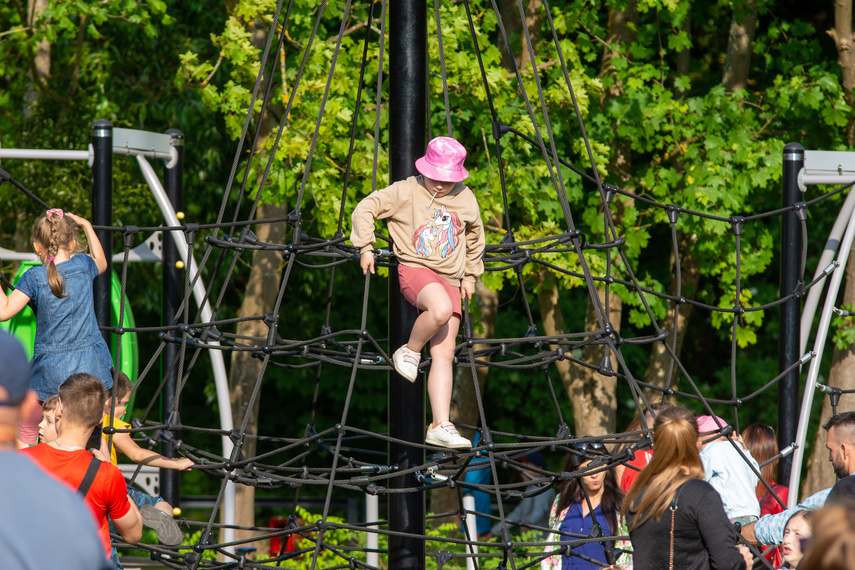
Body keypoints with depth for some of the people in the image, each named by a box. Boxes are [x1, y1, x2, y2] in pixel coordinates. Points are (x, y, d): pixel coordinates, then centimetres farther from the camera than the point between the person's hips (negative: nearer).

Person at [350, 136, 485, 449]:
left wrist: (470, 276, 27)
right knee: (441, 309, -39)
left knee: (445, 353, -6)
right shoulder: (405, 192, -2)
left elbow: (474, 237, 27)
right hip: (415, 269, -4)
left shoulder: (466, 200, 10)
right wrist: (365, 247, -5)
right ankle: (410, 351, -9)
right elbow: (367, 209, 2)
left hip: (449, 280, 4)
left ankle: (441, 426, -9)